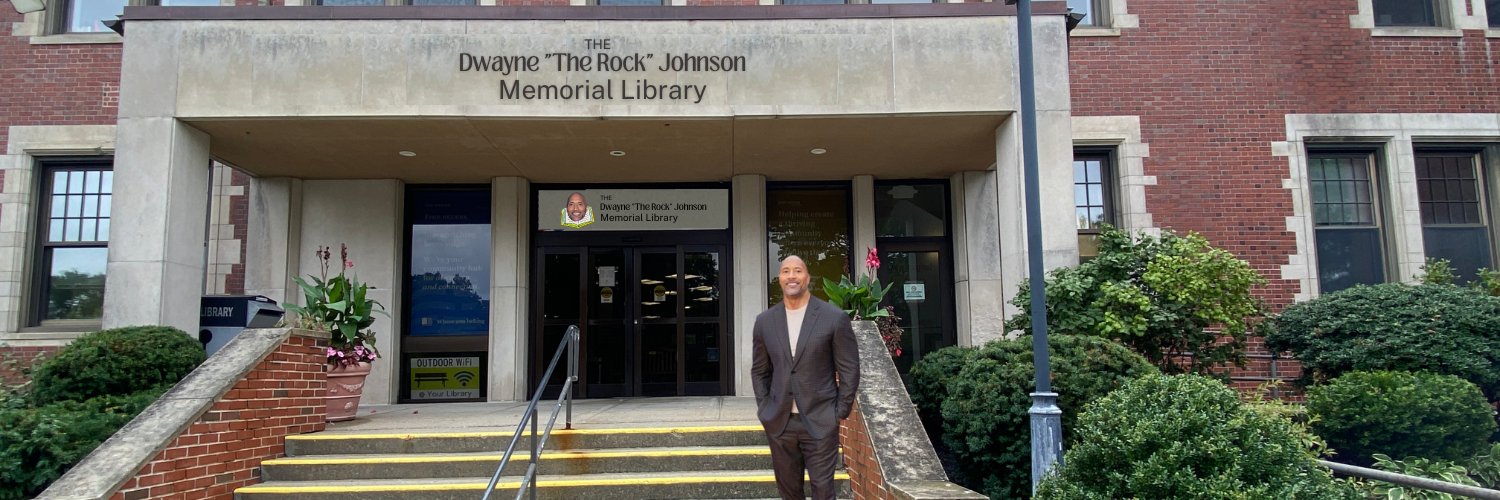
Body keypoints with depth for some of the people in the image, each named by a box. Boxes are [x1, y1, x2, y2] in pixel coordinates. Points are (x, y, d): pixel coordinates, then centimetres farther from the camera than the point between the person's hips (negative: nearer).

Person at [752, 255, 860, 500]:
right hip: (779, 422, 3)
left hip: (820, 421, -3)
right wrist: (764, 408, 7)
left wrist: (840, 413, -4)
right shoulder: (765, 321, 3)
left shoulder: (835, 318, -7)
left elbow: (849, 369, -3)